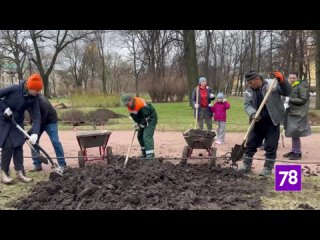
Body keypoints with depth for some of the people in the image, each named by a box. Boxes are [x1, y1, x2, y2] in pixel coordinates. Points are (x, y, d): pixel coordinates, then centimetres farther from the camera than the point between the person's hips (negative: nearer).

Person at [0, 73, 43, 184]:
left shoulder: (34, 98, -13)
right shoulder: (15, 89, -24)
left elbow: (36, 116, -16)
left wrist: (35, 133, -28)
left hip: (17, 122, 4)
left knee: (18, 146, 1)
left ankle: (20, 173, 7)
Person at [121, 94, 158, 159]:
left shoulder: (140, 103, -32)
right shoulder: (129, 105, -5)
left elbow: (146, 116, -28)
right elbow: (133, 115, 10)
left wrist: (141, 126, -19)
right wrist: (137, 123, -2)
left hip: (151, 118, -9)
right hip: (142, 119, 9)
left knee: (147, 136, -18)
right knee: (140, 136, 10)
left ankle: (150, 155, -17)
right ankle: (144, 153, 22)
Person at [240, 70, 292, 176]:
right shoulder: (248, 91, 4)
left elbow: (287, 92, -4)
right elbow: (247, 105, -1)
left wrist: (282, 80, -20)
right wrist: (252, 114, -21)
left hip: (272, 121, -4)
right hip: (257, 122, 4)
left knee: (271, 146, 2)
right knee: (250, 144, 9)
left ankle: (268, 168, 15)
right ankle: (246, 165, 22)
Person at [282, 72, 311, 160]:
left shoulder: (301, 87, -11)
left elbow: (303, 100, -16)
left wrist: (290, 100, -19)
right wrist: (286, 103, 5)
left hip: (297, 114, -8)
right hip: (291, 113, 8)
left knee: (295, 133, -7)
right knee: (292, 133, 13)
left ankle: (298, 153, 1)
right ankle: (293, 151, 22)